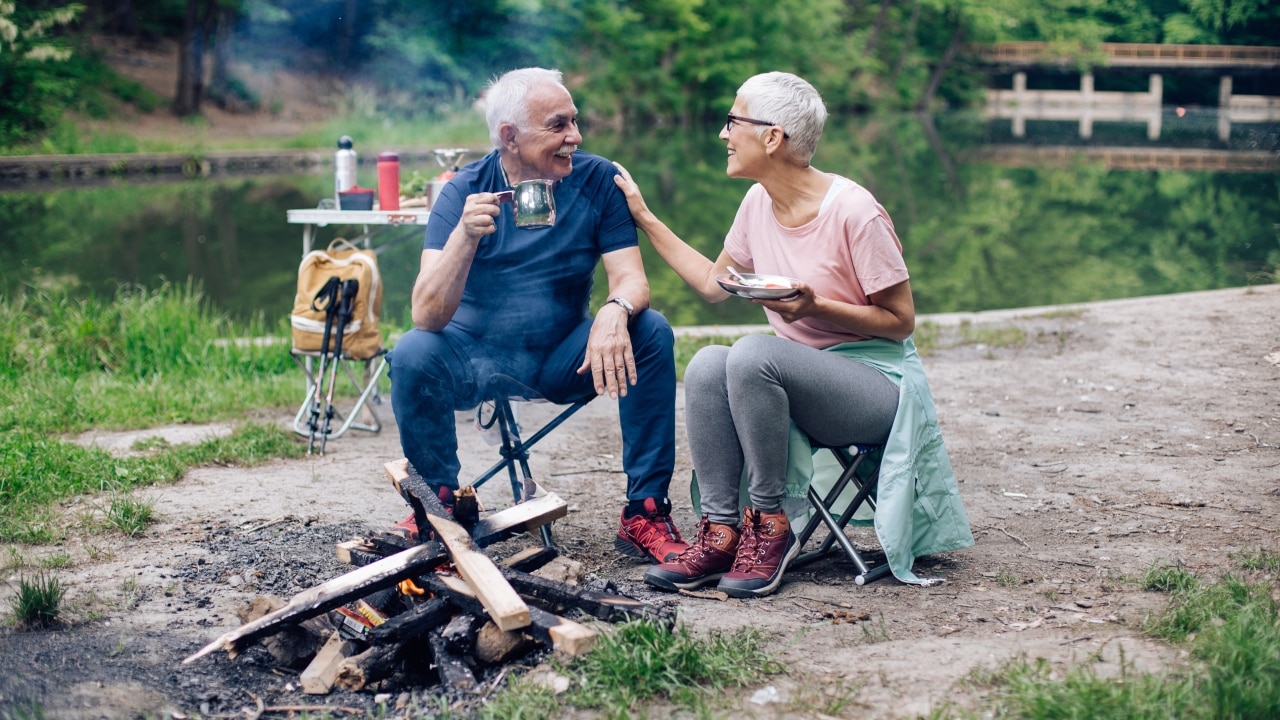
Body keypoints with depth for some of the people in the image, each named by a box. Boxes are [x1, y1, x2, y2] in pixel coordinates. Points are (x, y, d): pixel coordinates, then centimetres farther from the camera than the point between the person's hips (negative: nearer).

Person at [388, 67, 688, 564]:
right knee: (412, 354, -30)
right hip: (478, 358, -1)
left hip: (564, 358, 2)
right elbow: (427, 316, -20)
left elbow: (631, 280, -13)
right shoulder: (465, 191, -12)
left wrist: (615, 312, -38)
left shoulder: (597, 181, -7)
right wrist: (466, 234, -35)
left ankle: (645, 513, -16)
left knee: (651, 332, -24)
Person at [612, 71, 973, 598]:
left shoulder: (854, 212, -17)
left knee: (752, 353, -32)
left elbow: (900, 321, -11)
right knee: (706, 365, -23)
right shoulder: (759, 203, 4)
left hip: (876, 381, -6)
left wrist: (816, 307, -25)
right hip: (802, 376, 7)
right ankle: (720, 531, -21)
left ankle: (770, 524, -20)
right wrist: (644, 218, 16)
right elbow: (712, 283, 17)